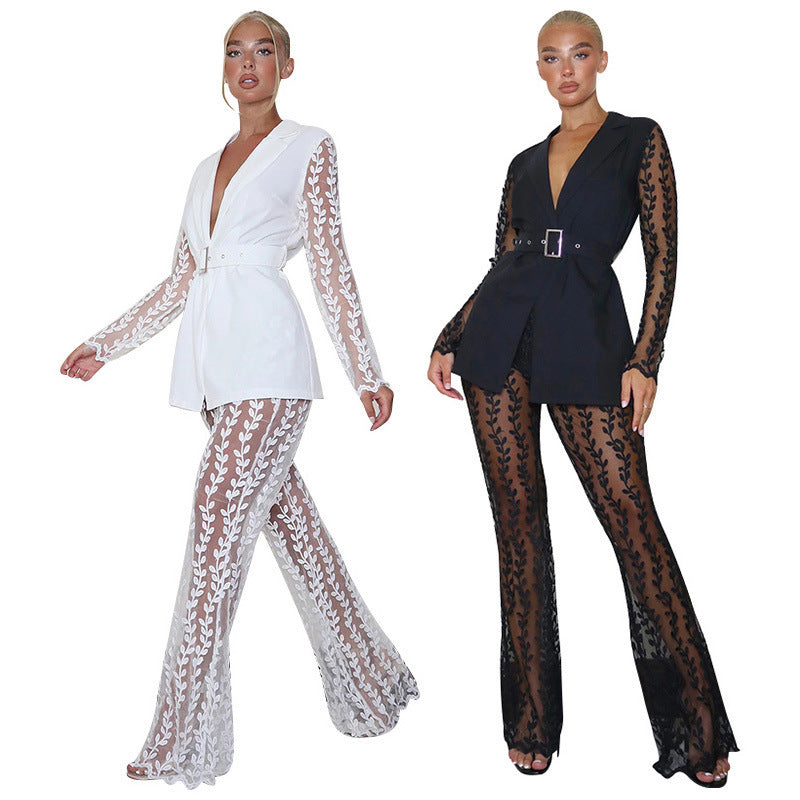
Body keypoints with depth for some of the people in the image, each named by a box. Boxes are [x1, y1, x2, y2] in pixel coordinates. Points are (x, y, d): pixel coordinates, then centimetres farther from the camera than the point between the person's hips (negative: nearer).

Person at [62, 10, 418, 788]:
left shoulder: (308, 147, 6)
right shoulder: (208, 165, 22)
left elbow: (331, 268, 2)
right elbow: (180, 280, 21)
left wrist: (366, 372, -2)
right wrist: (102, 345, 19)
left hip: (267, 362, -6)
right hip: (216, 365, 6)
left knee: (218, 527, -11)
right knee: (292, 525, 9)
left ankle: (184, 741, -3)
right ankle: (371, 680, 24)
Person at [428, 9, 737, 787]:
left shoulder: (639, 139, 8)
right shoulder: (525, 162, 18)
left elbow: (662, 254, -1)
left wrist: (644, 360, -10)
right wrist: (448, 340, 8)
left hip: (585, 341, -4)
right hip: (500, 340, 4)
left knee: (631, 515, -9)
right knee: (519, 520, 4)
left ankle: (697, 726, 5)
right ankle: (531, 721, 15)